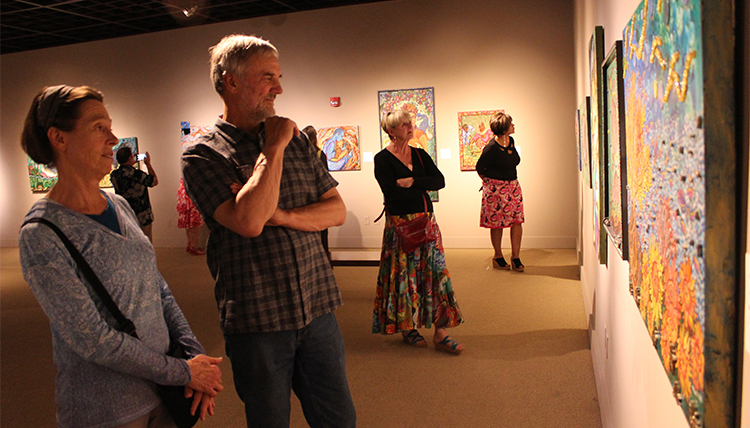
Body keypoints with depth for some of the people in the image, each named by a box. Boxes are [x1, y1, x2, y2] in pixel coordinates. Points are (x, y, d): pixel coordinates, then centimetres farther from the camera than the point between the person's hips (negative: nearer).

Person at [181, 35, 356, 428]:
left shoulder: (296, 141, 10)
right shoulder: (201, 155, -6)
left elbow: (337, 211, 5)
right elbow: (248, 222, -23)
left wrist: (281, 215, -12)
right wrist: (273, 148, -13)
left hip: (317, 307, 4)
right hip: (257, 319, -4)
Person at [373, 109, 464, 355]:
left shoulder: (420, 155, 12)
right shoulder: (383, 159, -4)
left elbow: (440, 181, -1)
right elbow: (392, 192, -18)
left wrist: (413, 182, -16)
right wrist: (424, 186, -7)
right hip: (400, 223, -5)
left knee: (435, 271, 0)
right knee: (405, 275, 2)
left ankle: (440, 333, 4)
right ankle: (407, 328, 18)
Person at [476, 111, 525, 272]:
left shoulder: (511, 141, 6)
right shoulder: (492, 147, -18)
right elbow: (480, 167, -8)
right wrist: (487, 181, 7)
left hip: (513, 185, 7)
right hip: (496, 189, -7)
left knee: (517, 221, 1)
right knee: (497, 223, 2)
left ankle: (515, 257, 9)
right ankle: (498, 257, 18)